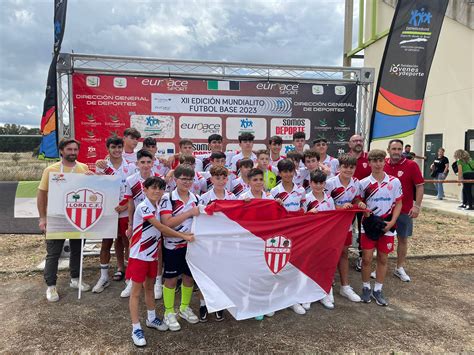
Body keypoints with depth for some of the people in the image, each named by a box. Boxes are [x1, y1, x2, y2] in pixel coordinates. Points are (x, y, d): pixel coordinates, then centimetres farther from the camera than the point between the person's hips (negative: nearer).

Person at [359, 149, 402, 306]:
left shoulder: (394, 182, -3)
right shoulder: (363, 183, -4)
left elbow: (398, 204, 3)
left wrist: (391, 222, -8)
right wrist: (364, 211, -16)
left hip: (387, 227, 1)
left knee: (383, 259, 9)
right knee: (367, 258, 2)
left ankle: (377, 290, 23)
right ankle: (366, 288, 20)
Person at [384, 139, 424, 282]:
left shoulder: (411, 165, -8)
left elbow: (420, 186, -7)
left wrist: (417, 206, -14)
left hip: (405, 210, -2)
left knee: (403, 238, 10)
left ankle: (400, 268, 24)